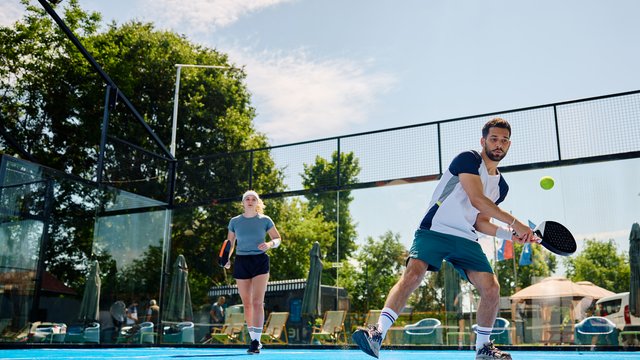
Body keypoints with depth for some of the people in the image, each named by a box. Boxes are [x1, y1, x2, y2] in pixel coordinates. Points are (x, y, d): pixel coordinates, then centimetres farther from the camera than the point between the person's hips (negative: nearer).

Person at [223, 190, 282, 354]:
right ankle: (254, 340, 19)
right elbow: (230, 242, 15)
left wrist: (269, 244, -15)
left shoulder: (265, 220, 2)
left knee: (257, 302, -13)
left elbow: (277, 239, 8)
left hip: (260, 262, -2)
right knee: (247, 304, 6)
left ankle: (256, 342, -13)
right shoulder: (234, 221, 7)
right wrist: (227, 259, -2)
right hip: (241, 262, 2)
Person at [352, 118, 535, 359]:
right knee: (413, 273, -27)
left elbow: (480, 223, 18)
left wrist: (511, 235, 3)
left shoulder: (501, 186, 18)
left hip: (466, 239, 6)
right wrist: (515, 222, -15)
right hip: (434, 230, -6)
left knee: (491, 288, -6)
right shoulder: (469, 159, -4)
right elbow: (477, 199, -17)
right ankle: (378, 333, -28)